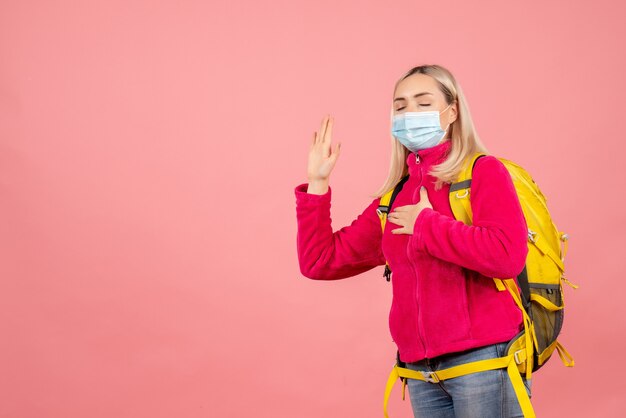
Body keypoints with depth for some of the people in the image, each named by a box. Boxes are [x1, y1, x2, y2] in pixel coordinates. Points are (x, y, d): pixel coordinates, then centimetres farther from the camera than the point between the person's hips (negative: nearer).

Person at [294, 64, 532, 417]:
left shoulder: (483, 172, -4)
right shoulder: (392, 201, 11)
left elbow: (508, 255, -22)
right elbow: (320, 263, 11)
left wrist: (427, 225, -13)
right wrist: (318, 185, 5)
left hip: (484, 361, -5)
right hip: (423, 373, 6)